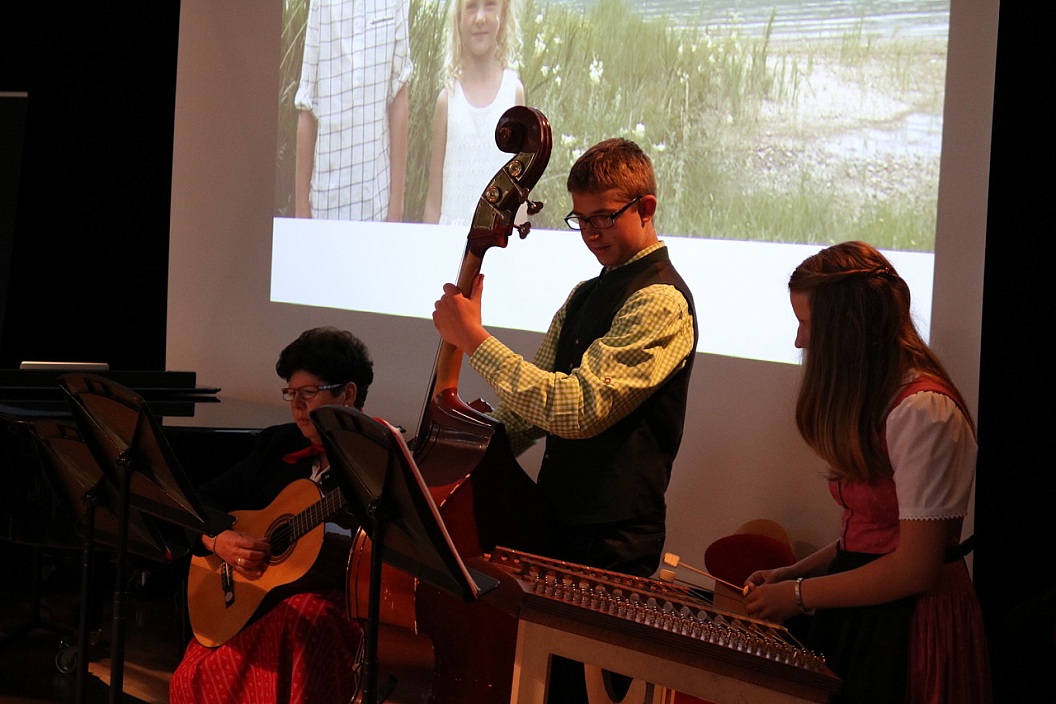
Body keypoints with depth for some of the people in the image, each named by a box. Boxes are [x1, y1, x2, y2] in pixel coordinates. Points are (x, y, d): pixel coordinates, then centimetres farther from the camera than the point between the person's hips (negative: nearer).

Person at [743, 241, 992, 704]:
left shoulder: (924, 411, -21)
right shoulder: (873, 401, 12)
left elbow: (914, 567, -21)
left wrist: (799, 594, -11)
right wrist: (792, 573, 4)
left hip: (910, 624, -9)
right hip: (858, 619, 9)